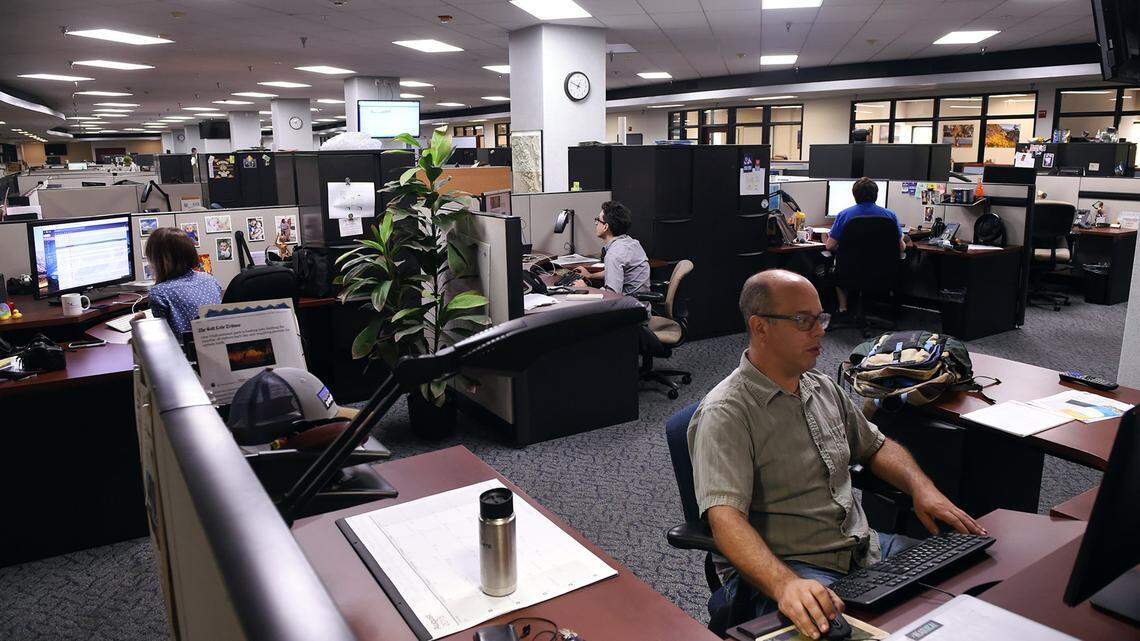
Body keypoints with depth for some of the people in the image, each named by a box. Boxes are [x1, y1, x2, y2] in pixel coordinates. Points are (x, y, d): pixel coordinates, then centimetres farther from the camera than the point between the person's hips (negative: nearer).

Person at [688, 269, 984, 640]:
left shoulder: (823, 389, 13)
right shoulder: (725, 414, -15)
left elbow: (875, 446, 27)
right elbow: (726, 517, -26)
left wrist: (922, 487, 6)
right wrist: (786, 585, -43)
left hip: (864, 549, 8)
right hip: (775, 571, -8)